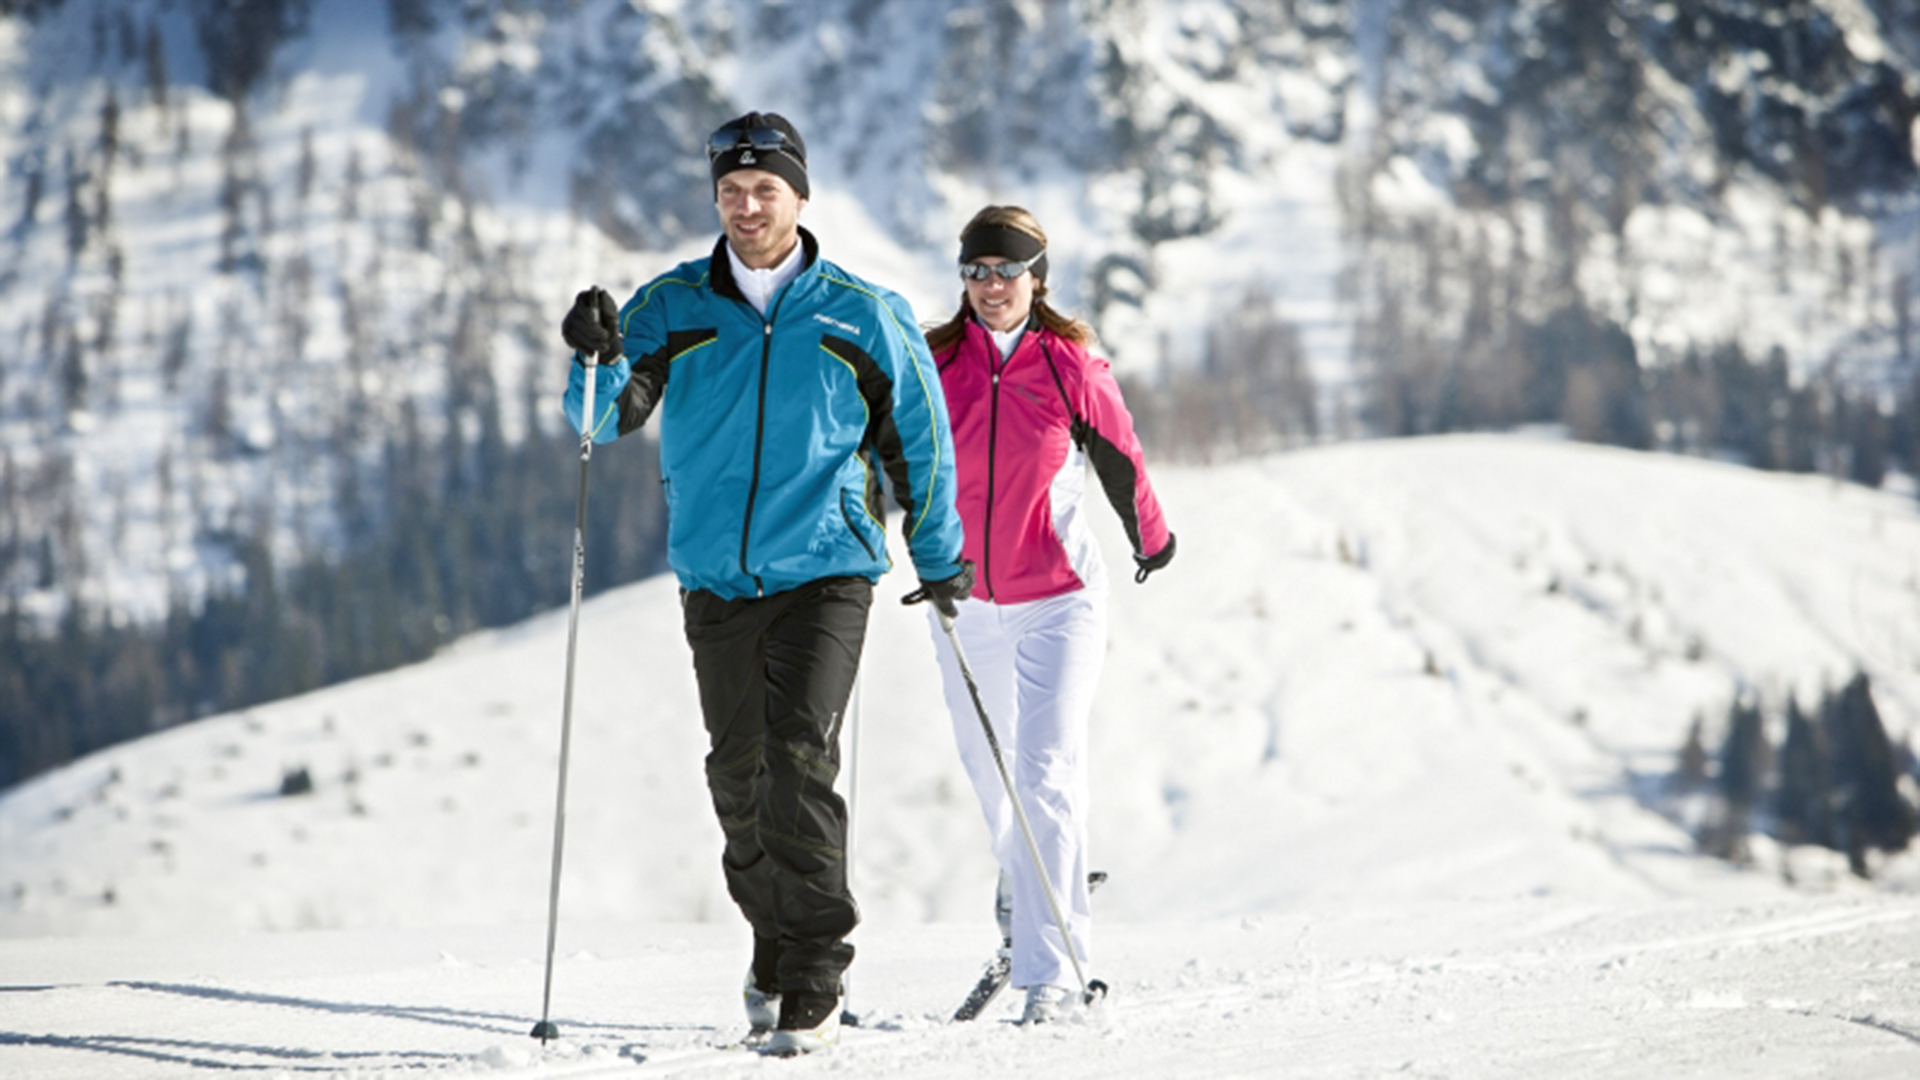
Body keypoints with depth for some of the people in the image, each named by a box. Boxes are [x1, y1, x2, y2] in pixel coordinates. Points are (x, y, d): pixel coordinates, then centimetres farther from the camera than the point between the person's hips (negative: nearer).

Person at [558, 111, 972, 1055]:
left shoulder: (860, 317, 1)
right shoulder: (672, 308, 4)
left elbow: (917, 439, 12)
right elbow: (606, 419, -6)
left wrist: (939, 558, 19)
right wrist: (598, 362, -27)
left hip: (825, 572, -3)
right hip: (716, 580, 3)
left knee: (799, 755, -18)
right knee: (738, 775, 10)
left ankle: (813, 982, -14)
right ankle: (776, 941, 32)